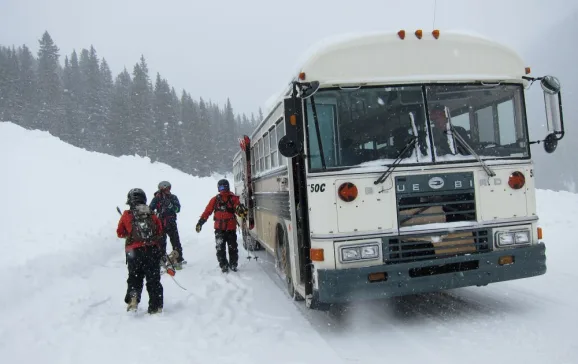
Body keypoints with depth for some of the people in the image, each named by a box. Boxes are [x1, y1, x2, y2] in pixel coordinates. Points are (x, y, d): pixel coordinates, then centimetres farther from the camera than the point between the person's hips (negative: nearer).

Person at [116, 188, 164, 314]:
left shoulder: (126, 215, -1)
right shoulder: (152, 215, 1)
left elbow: (120, 233, 6)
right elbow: (160, 232, 8)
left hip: (134, 252, 0)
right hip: (153, 250, 1)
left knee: (134, 277, 16)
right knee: (153, 279, 9)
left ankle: (132, 298, -6)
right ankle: (156, 306, 8)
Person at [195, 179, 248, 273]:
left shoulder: (233, 198, 0)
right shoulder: (215, 200, 6)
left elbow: (238, 207, -15)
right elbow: (207, 211, 5)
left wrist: (241, 210, -40)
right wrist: (200, 222, 0)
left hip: (231, 227, -1)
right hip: (219, 228, 1)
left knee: (233, 248, 7)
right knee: (220, 248, 2)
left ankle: (233, 264, 23)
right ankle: (224, 266, 15)